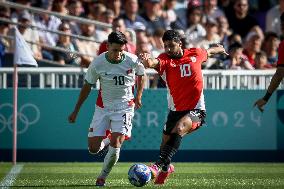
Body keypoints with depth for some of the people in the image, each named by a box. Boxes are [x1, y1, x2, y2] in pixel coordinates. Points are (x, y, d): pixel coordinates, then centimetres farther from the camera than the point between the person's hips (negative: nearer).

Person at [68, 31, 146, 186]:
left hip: (124, 106, -1)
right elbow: (87, 86, 2)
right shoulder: (97, 63, -13)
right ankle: (106, 141, 33)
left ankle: (102, 177, 5)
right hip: (103, 107, 1)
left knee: (115, 145, -17)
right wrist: (76, 111, 5)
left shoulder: (133, 60, -13)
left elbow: (141, 75, 11)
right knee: (93, 149, -4)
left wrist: (138, 97, 9)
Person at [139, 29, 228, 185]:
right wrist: (147, 61, -55)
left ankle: (160, 165, -38)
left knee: (178, 129, -30)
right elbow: (154, 63, -31)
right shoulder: (165, 59, -7)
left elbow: (209, 51, 22)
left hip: (196, 110, -2)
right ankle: (167, 167, 44)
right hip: (175, 111, 2)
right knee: (165, 143, 11)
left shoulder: (195, 54, -2)